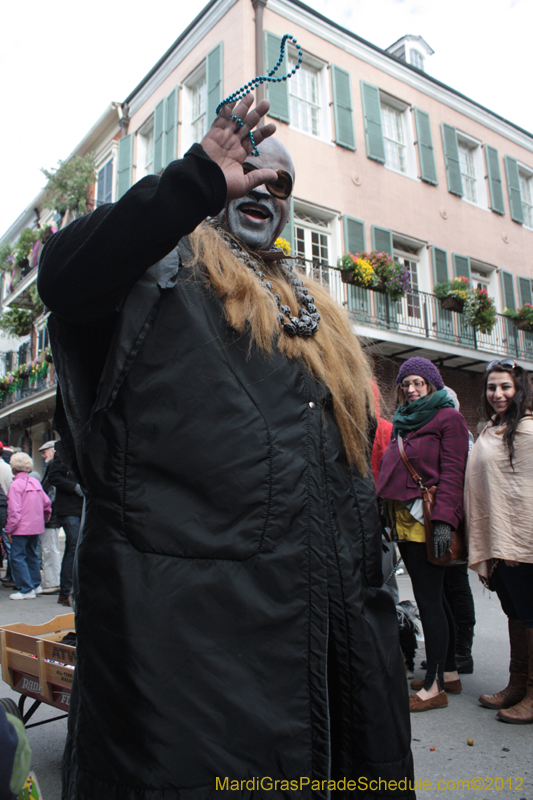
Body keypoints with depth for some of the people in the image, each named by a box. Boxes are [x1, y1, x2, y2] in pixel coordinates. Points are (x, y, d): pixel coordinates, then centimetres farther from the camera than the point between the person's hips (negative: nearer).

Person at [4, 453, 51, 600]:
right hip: (36, 527, 8)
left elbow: (14, 510, -17)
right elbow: (46, 503, 11)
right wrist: (44, 518, 26)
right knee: (31, 555, 18)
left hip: (21, 528, -8)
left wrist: (9, 529, -10)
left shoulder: (15, 485, -13)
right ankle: (36, 585, 23)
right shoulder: (36, 482, 8)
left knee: (18, 557, -1)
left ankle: (26, 590, -2)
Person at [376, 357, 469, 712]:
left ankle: (435, 686, 5)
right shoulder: (405, 422, 19)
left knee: (429, 600, -4)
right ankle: (449, 673, 25)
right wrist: (391, 515, 15)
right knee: (433, 598, 14)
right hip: (404, 519, 8)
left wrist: (443, 519, -21)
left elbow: (452, 472, -13)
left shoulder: (449, 418, -4)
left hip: (427, 519, -8)